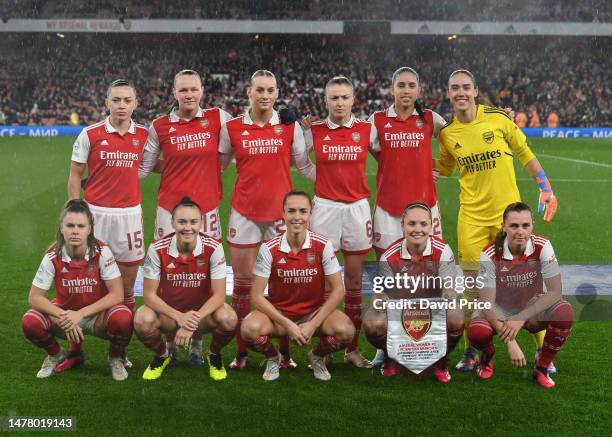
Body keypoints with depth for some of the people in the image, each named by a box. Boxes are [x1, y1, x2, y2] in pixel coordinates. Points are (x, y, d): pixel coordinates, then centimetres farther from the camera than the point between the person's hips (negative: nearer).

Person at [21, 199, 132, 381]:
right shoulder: (53, 257, -14)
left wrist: (80, 314, -27)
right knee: (30, 322, -25)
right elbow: (34, 297, -12)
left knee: (123, 317, -34)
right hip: (65, 312, 2)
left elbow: (117, 295, -20)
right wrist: (63, 316, -28)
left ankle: (115, 358, 1)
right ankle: (56, 355, 9)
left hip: (98, 315, -2)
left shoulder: (102, 252, -19)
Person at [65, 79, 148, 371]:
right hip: (95, 213, -2)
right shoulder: (90, 135, 0)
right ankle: (75, 351, 12)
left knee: (127, 288, 6)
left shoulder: (143, 135, 6)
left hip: (129, 214, 2)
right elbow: (75, 175, 3)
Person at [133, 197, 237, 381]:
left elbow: (219, 295, -18)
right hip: (168, 311, 0)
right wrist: (179, 317, -29)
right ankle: (162, 354, 5)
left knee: (228, 319, -32)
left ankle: (214, 354, 5)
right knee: (142, 320, -31)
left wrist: (193, 322, -30)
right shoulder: (158, 249, -17)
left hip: (203, 311, 0)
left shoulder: (213, 248, -18)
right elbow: (149, 294, -14)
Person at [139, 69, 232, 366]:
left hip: (206, 207, 0)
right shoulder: (160, 126, 2)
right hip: (170, 207, 0)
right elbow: (144, 166, 12)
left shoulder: (217, 118, 2)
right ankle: (170, 343, 15)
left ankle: (197, 344, 16)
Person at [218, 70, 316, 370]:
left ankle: (285, 350, 14)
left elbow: (305, 166, 9)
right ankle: (241, 352, 15)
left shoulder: (290, 126, 2)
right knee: (243, 282, 5)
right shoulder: (232, 128, 3)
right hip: (244, 213, 0)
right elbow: (216, 166, 12)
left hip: (281, 212, 0)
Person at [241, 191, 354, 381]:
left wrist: (313, 324, -17)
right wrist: (287, 324, -20)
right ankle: (272, 358, 6)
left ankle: (317, 356, 8)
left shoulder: (323, 245, -12)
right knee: (250, 328, -31)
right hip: (278, 313, 0)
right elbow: (256, 295, -12)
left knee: (345, 330, -29)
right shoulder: (269, 249, -13)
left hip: (315, 312, 0)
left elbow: (337, 289, -9)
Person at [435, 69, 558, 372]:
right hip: (472, 216, 2)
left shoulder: (497, 117, -5)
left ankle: (543, 349, 14)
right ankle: (470, 352, 14)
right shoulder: (447, 133, 2)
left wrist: (545, 187, 2)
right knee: (471, 282, 0)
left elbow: (524, 152, 5)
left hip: (508, 210, -2)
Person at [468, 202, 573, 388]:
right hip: (500, 309, -1)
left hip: (533, 306, 2)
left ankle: (542, 367, -4)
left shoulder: (542, 246, -18)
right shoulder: (490, 255, -22)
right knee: (477, 332, -33)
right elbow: (487, 302, -24)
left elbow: (555, 292, -19)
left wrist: (522, 318, -28)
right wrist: (510, 343, -33)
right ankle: (488, 354, 8)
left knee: (565, 312, -30)